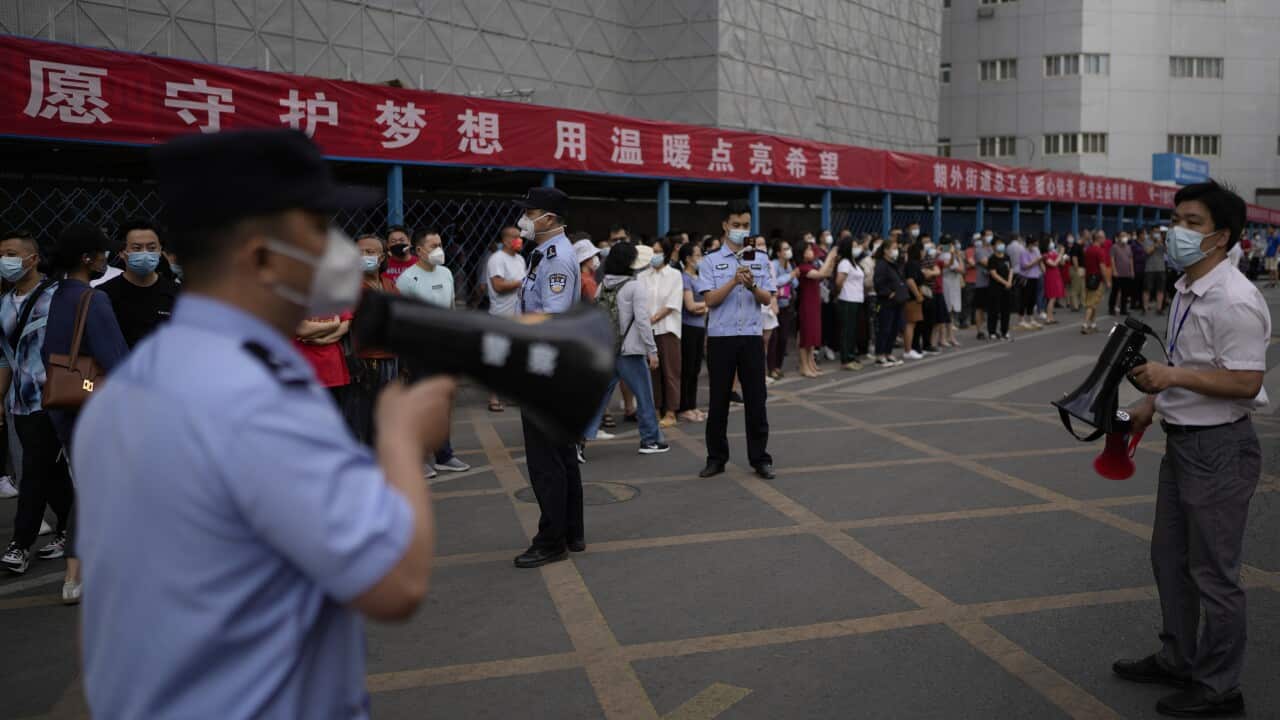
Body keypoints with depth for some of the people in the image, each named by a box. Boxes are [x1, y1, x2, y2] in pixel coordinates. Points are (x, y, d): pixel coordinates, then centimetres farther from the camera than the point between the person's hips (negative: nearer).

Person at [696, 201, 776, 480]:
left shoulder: (760, 260, 8)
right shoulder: (711, 261, 2)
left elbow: (767, 299, 3)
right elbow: (710, 299, -8)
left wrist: (752, 285, -16)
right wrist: (734, 281, -20)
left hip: (752, 336, 2)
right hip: (721, 337, -1)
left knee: (756, 399, 3)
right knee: (719, 400, 5)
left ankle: (760, 458, 12)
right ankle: (716, 458, 15)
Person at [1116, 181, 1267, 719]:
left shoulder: (1234, 301, -22)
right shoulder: (1186, 291, 8)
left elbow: (1246, 380, -25)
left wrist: (1174, 376, -29)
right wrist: (1153, 401, 15)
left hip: (1218, 449, -10)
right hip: (1182, 441, 10)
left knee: (1213, 572, 4)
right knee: (1170, 556, 21)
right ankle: (1177, 659, 39)